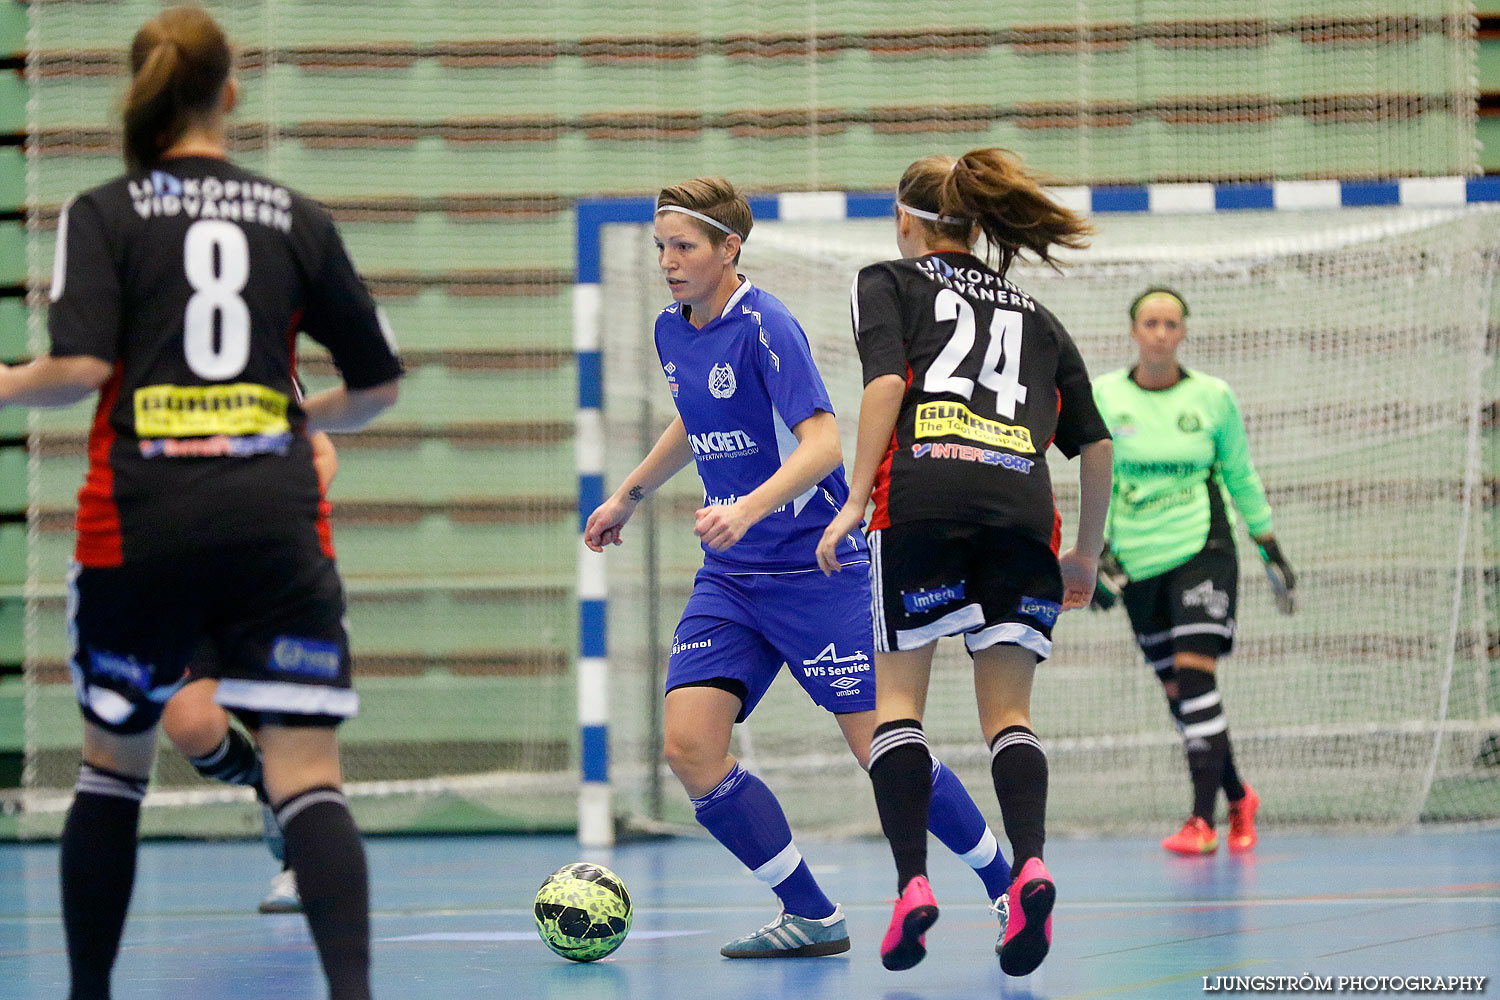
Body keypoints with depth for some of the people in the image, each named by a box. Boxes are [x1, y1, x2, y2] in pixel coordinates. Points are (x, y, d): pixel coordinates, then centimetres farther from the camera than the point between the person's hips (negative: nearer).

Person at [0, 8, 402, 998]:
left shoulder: (103, 214, 4)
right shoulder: (297, 217, 10)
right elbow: (377, 384, 13)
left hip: (141, 524, 0)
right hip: (276, 519, 0)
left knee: (113, 763, 19)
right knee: (308, 778, -6)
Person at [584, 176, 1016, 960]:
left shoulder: (765, 327, -15)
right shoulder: (672, 331, 8)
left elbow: (822, 442, -25)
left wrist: (749, 509, -39)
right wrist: (629, 494, 35)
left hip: (815, 566, -7)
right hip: (729, 577, 7)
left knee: (880, 748, -7)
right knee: (690, 745, -9)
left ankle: (1009, 886, 14)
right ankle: (811, 918, 2)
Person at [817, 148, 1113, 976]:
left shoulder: (888, 281, 18)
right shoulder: (1033, 314, 28)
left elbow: (886, 382, -2)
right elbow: (1095, 445, 23)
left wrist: (856, 497, -2)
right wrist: (1088, 554, 33)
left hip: (921, 496, -3)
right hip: (1021, 504, 3)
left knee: (898, 697, 6)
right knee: (1008, 713, 6)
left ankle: (911, 884, -11)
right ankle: (1029, 864, -20)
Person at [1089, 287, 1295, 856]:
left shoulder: (1212, 397, 0)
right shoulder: (1104, 397, 2)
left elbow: (1241, 477, 10)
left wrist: (1272, 552, 12)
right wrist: (1099, 554, -4)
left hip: (1203, 551, -3)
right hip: (1138, 562, 3)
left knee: (1194, 675, -18)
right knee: (1178, 694, 6)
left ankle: (1203, 820, -18)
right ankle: (1238, 798, 27)